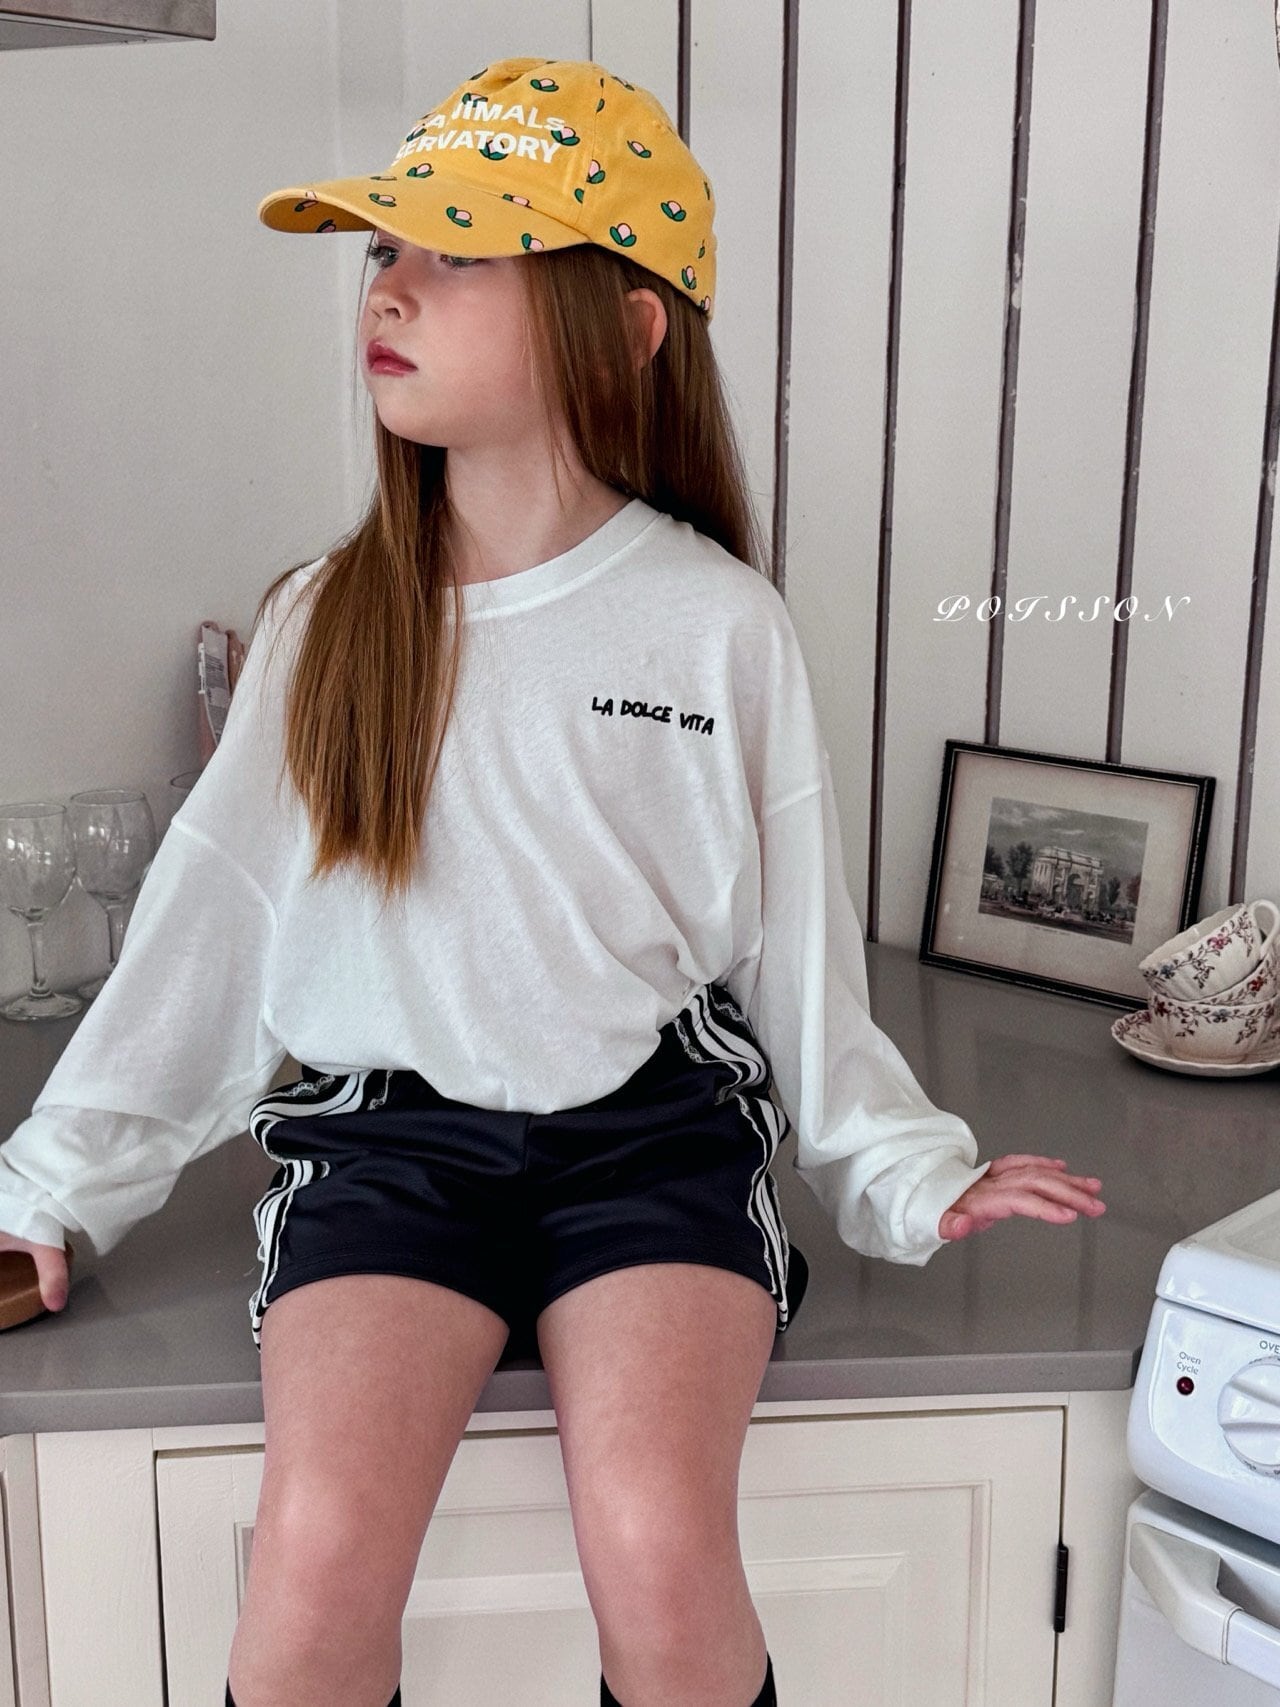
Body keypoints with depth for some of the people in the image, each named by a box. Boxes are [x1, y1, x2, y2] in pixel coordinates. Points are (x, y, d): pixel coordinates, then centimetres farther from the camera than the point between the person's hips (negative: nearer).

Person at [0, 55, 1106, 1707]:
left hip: (652, 1134, -1)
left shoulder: (717, 623, -3)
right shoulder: (326, 622, 2)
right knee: (318, 1554, -21)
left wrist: (911, 1173, 1)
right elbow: (210, 920, 6)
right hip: (388, 1136, 1)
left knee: (661, 1555, -22)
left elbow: (796, 944, 5)